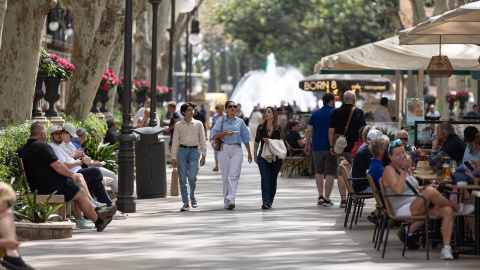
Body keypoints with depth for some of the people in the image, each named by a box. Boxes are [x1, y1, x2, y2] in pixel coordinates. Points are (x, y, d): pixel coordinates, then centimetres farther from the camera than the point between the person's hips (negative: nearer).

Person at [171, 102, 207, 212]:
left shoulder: (198, 124, 8)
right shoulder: (179, 125, 7)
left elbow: (202, 140, 9)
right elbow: (175, 141, 7)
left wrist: (203, 155, 3)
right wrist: (173, 157, 2)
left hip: (194, 151, -1)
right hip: (182, 151, 1)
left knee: (192, 177, -14)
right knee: (182, 178, -1)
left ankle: (192, 196, 15)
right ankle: (185, 203, 6)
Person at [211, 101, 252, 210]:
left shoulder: (240, 122, 12)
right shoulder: (221, 121, 9)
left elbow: (246, 138, 17)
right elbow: (214, 135, 1)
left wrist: (249, 153, 17)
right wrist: (225, 132, -13)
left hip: (236, 150, 0)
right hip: (224, 149, 0)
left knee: (233, 175, -13)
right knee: (225, 176, 1)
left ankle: (231, 199, -24)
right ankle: (226, 201, 8)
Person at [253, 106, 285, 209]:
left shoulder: (279, 128, 1)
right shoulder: (261, 127, 6)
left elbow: (282, 142, -7)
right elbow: (256, 142, 12)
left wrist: (271, 142, -22)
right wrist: (255, 155, 11)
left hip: (276, 157, 0)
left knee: (273, 179, 9)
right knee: (265, 179, -10)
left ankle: (270, 200, 22)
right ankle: (265, 202, -18)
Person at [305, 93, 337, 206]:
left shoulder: (316, 113, 6)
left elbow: (309, 130, 4)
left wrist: (307, 145, 10)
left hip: (317, 147, 3)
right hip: (331, 147, -3)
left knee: (319, 171, 17)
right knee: (330, 173, 1)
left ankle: (320, 196, 10)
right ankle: (327, 199, -2)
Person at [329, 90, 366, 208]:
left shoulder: (336, 112, 4)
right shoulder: (359, 112, -3)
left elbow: (331, 131, 3)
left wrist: (331, 146, 9)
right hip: (355, 148, -1)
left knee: (341, 173, 2)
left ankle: (343, 199, -3)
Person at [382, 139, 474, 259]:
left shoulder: (407, 167, 21)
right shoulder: (389, 169, -4)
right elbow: (398, 190, -21)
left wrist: (424, 189, 13)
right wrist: (404, 170, -17)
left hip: (417, 208, 9)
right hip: (404, 210, -9)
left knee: (447, 211, -19)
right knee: (430, 192, -33)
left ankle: (446, 249, -23)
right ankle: (458, 208, -6)